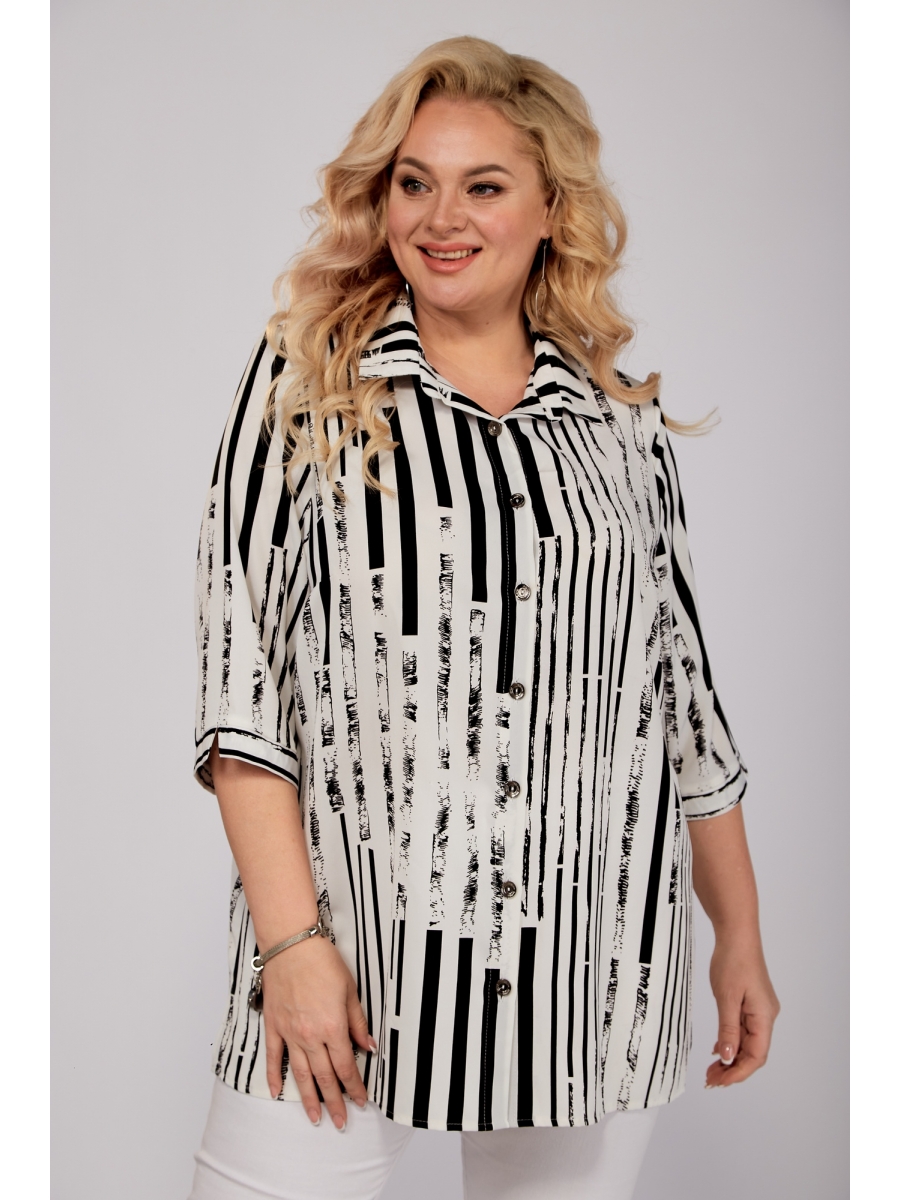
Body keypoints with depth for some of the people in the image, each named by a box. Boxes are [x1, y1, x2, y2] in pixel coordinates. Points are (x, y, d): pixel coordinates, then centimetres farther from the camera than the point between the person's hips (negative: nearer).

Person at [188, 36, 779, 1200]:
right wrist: (292, 938, -12)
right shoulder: (306, 381, 2)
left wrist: (741, 938, 13)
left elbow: (680, 683, 13)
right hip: (353, 939, -2)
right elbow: (239, 665, -4)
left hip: (595, 961, 3)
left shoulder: (621, 419, 8)